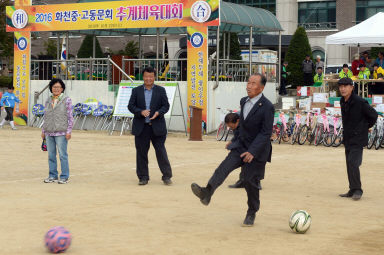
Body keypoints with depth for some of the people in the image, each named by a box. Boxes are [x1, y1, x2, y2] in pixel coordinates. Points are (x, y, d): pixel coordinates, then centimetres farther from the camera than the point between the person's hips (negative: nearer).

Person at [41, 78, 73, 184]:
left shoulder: (67, 100, -2)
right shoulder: (48, 100, 13)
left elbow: (70, 117, -4)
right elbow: (45, 117, 18)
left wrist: (69, 131, -10)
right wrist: (43, 131, 14)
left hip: (61, 132, -5)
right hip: (49, 132, 5)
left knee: (62, 155, -4)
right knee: (51, 155, 7)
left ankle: (65, 177, 2)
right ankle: (53, 176, 14)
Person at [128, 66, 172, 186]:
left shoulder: (161, 90, 7)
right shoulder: (136, 91, 8)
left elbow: (166, 105, 4)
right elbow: (131, 106, 3)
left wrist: (158, 113, -16)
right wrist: (141, 112, -15)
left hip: (157, 126, -1)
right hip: (141, 127, 1)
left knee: (161, 151, -1)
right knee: (141, 152, 4)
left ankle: (166, 176, 5)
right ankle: (143, 177, 13)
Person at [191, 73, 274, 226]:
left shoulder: (267, 107, -17)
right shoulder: (243, 101, 7)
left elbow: (266, 133, -20)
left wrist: (252, 152, -26)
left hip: (257, 151, -6)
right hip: (241, 147, 6)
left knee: (250, 181, -1)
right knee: (224, 168, -16)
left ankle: (251, 214, 18)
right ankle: (206, 194, -32)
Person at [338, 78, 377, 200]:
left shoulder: (360, 102, -17)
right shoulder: (343, 101, 7)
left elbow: (373, 115, -7)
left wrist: (366, 127, 4)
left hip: (358, 138, -8)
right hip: (347, 138, 8)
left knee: (353, 163, -17)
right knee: (349, 165, 11)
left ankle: (357, 190, -8)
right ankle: (352, 190, 20)